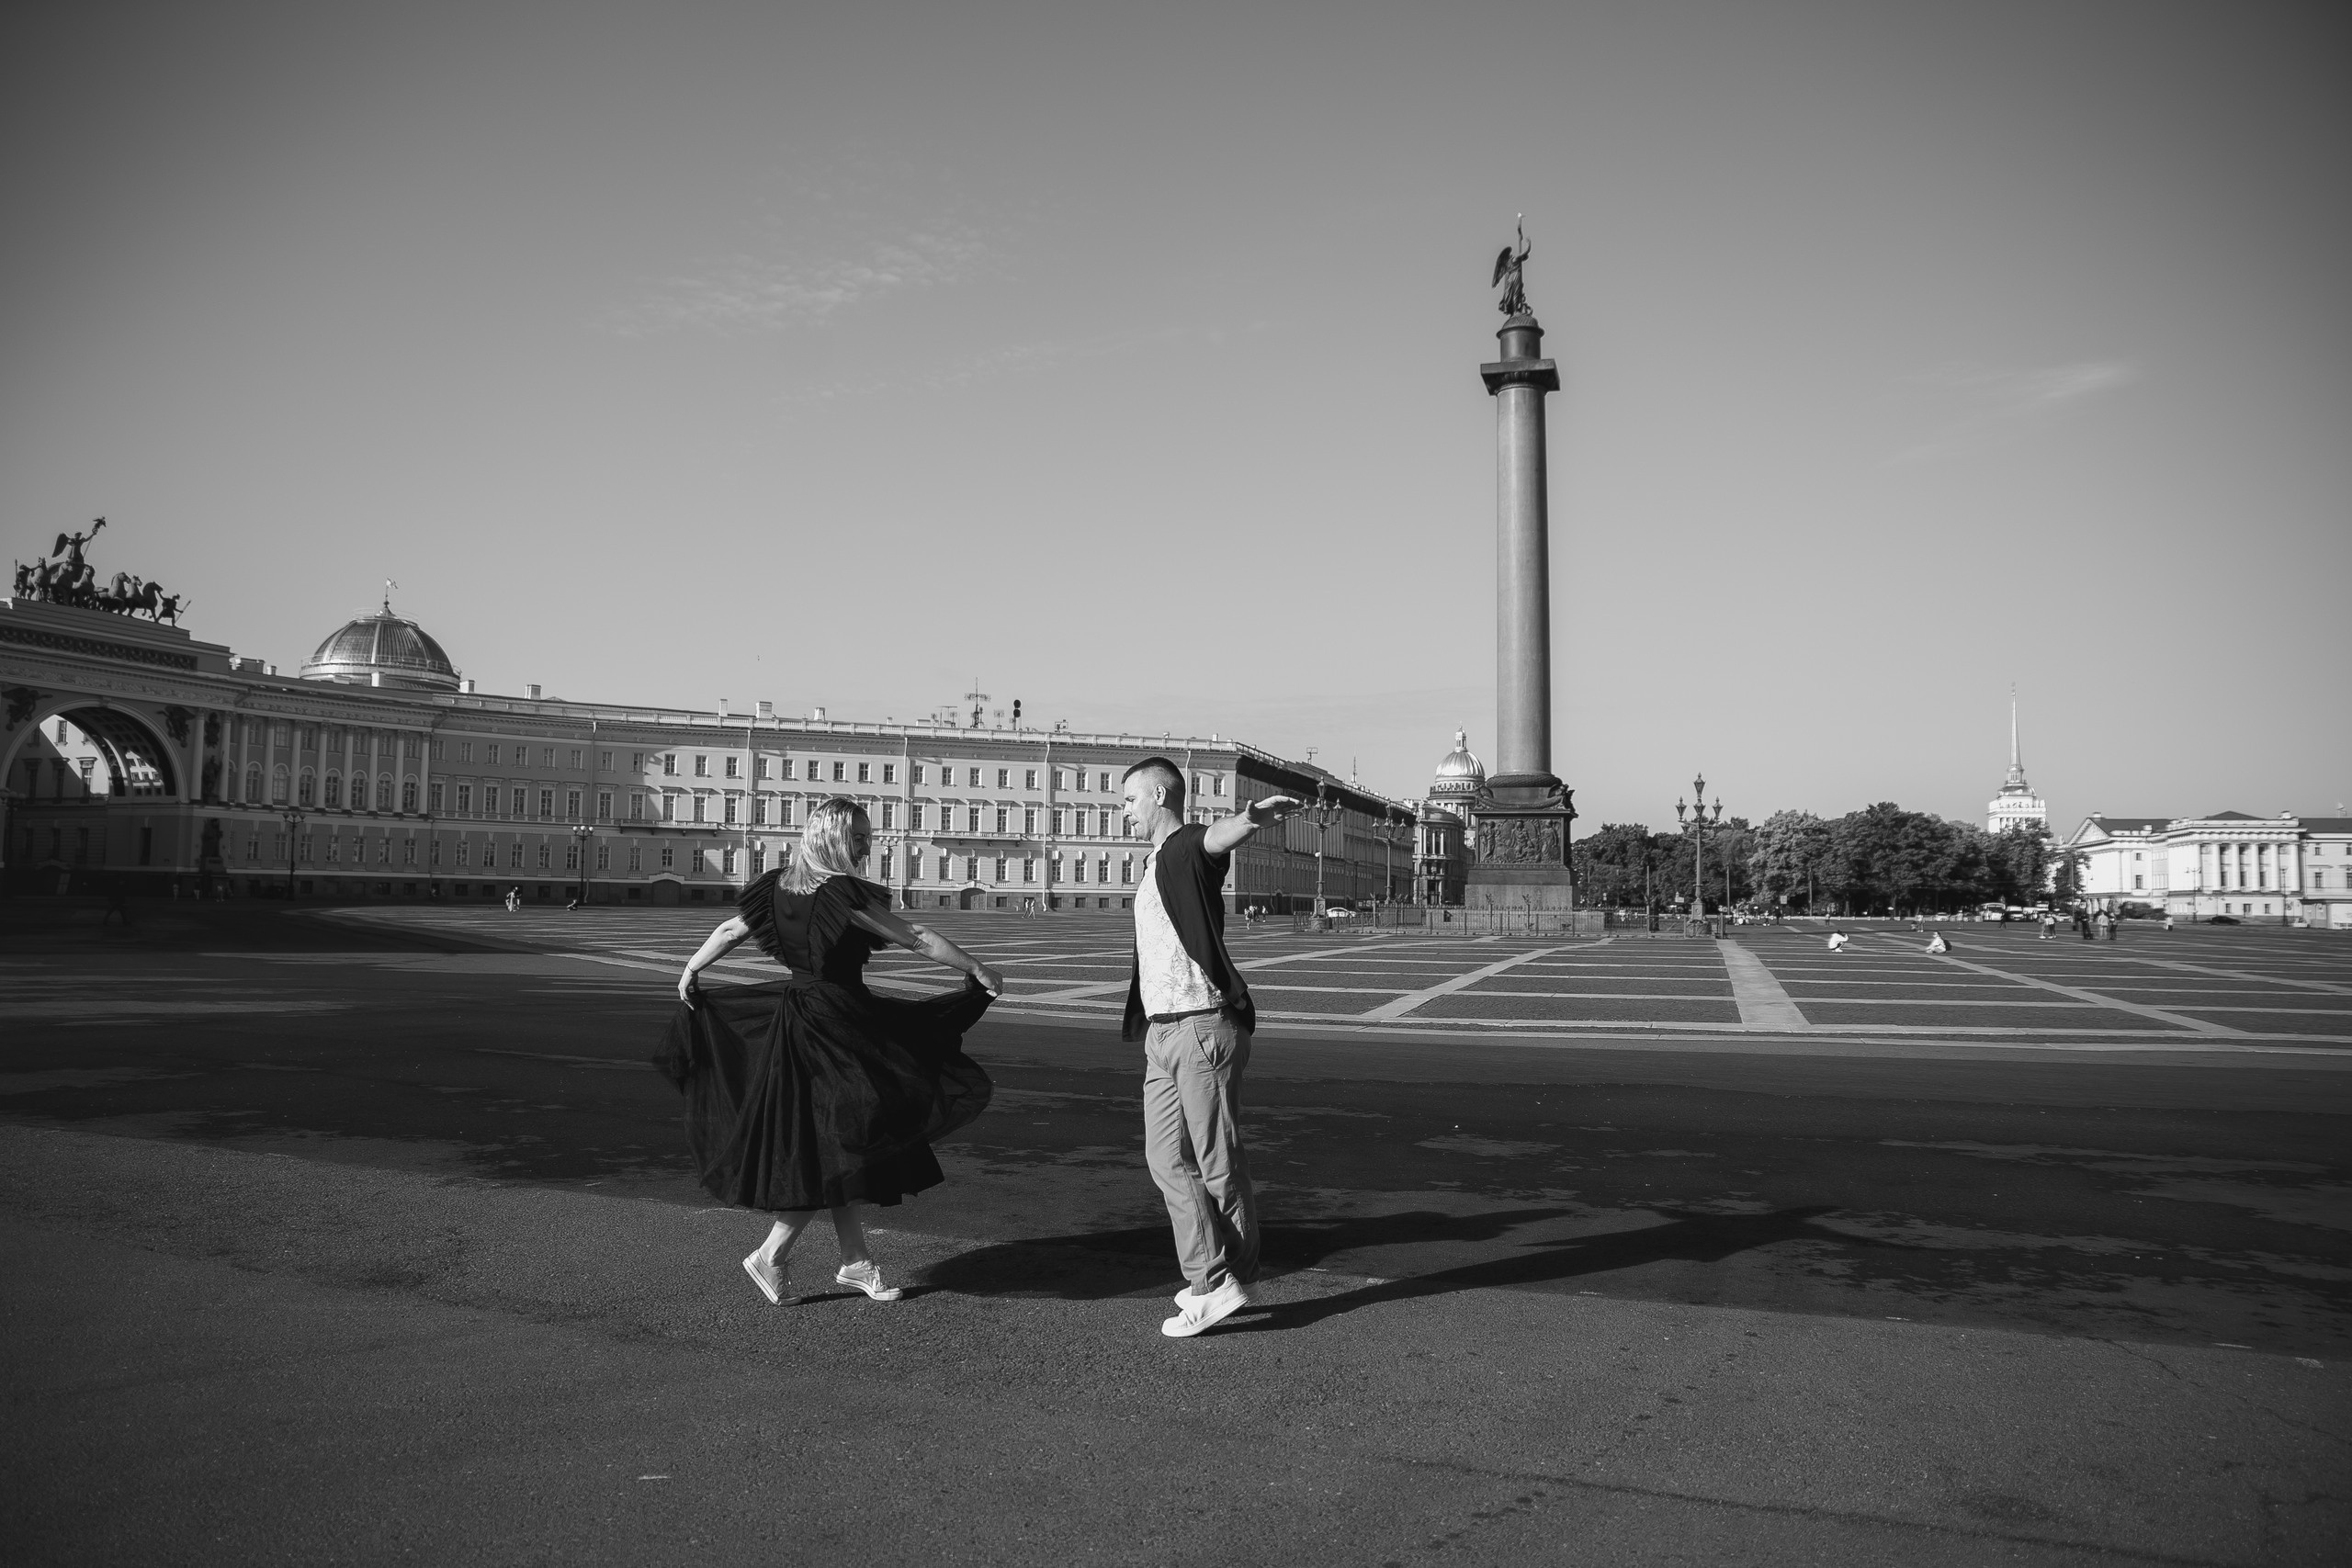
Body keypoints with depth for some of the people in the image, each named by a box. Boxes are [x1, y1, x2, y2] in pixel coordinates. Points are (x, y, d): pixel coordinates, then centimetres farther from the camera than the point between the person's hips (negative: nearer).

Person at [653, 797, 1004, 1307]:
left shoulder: (777, 887, 4)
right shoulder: (845, 893, -17)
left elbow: (727, 932, 13)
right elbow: (918, 940, -16)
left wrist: (690, 973, 28)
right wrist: (978, 970, -9)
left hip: (793, 1014, 8)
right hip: (837, 1024, -8)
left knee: (829, 1146, 14)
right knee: (837, 1146, 3)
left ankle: (856, 1260, 23)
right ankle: (770, 1257, 7)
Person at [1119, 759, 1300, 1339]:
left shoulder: (1190, 848, -10)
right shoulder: (1153, 865, 20)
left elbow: (1219, 836, -35)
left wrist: (1255, 814, -58)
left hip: (1202, 1026, -10)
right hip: (1162, 1031, 10)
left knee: (1217, 1162, -1)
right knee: (1168, 1159, 8)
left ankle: (1230, 1280, 8)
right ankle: (1210, 1280, 14)